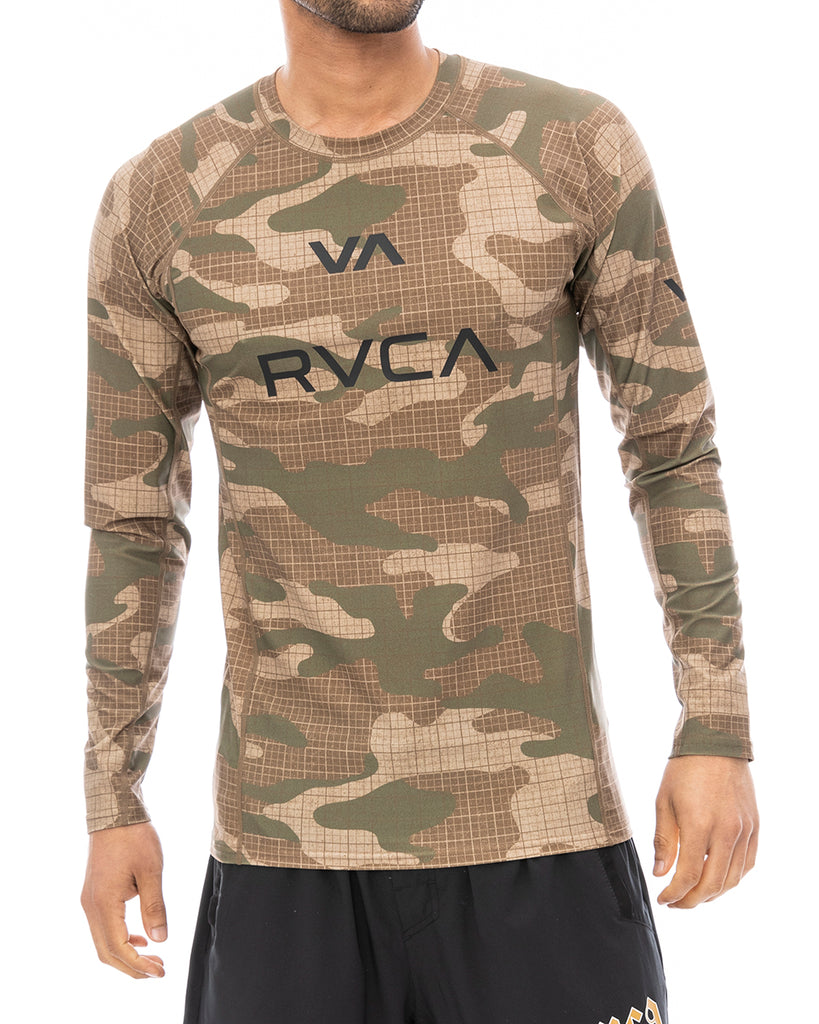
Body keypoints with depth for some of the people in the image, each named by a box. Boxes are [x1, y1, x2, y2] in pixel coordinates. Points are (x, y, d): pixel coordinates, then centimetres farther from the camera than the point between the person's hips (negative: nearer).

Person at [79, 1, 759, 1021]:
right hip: (287, 827, 1)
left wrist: (719, 735, 0)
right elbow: (133, 518, 8)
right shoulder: (157, 200, 0)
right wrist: (111, 807, 9)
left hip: (537, 808, 0)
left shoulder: (576, 147, -2)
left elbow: (674, 446, 4)